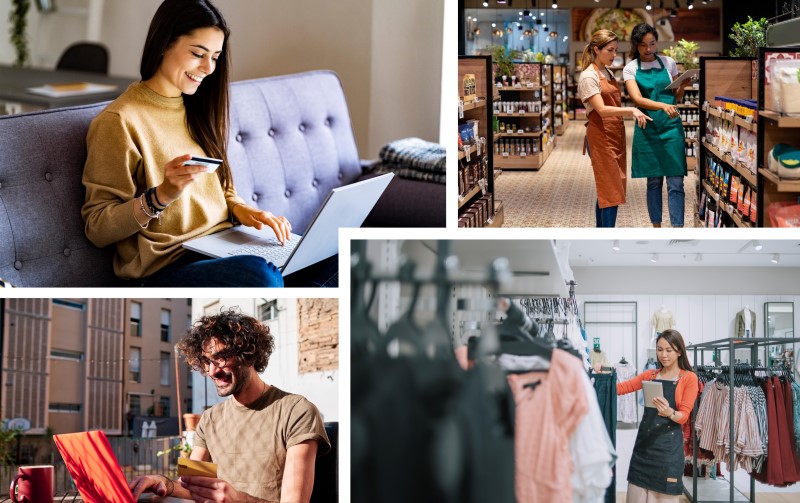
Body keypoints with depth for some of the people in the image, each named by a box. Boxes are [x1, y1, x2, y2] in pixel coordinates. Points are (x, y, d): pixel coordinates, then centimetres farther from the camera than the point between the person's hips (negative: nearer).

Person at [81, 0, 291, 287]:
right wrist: (161, 195, -23)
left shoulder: (196, 111, 17)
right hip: (166, 266, -7)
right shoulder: (120, 121, -7)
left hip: (223, 249, 7)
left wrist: (239, 209, 3)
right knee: (261, 275, -38)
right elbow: (97, 228, -8)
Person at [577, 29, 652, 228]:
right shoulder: (589, 76, -11)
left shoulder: (608, 73, 15)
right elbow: (601, 110, -21)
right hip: (601, 137, -8)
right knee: (611, 191, -11)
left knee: (605, 190, 11)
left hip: (615, 135, 8)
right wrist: (631, 110, -31)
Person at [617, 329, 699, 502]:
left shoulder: (689, 378, -3)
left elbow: (684, 415, -8)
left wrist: (670, 413, -29)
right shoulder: (650, 375, 11)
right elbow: (621, 388, 4)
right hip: (644, 440, 4)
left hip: (669, 444, -4)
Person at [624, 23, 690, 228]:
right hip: (648, 129, 0)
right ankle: (656, 228, 18)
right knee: (653, 182, 8)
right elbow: (637, 99, -15)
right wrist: (663, 106, -30)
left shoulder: (669, 63, 6)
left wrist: (682, 86, -7)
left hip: (671, 127, 0)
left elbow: (677, 97, 15)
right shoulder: (631, 69, 1)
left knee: (675, 182, -5)